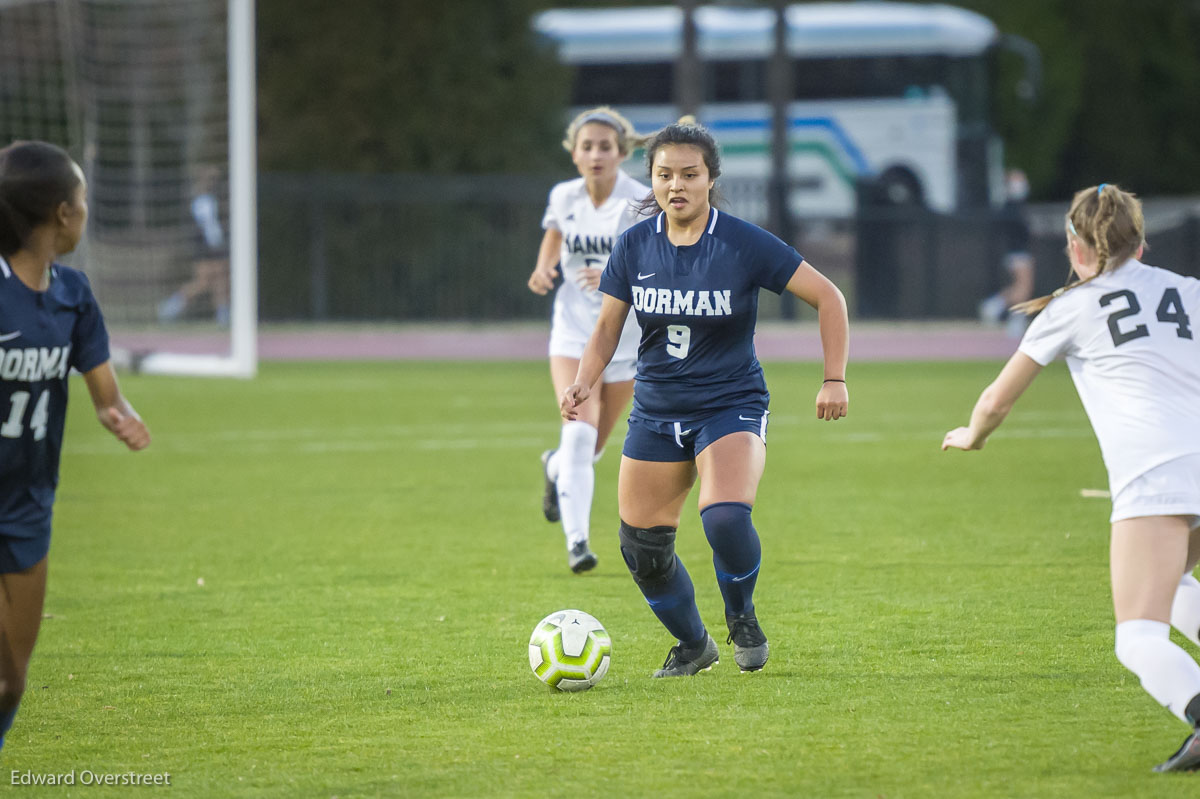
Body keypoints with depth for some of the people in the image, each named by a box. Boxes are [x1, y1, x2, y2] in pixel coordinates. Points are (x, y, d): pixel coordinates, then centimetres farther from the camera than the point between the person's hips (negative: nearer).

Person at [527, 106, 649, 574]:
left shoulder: (642, 204, -14)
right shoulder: (564, 198, -3)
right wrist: (544, 269, -1)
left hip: (625, 336, 0)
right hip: (573, 331, 0)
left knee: (592, 447, 12)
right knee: (579, 429, -21)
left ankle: (555, 468, 49)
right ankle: (577, 541, -22)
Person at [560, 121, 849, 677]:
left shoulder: (744, 244, -13)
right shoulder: (635, 246, -2)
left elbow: (827, 297, -7)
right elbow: (608, 326, 9)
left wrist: (835, 379, -13)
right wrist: (583, 382, -8)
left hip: (731, 406, -4)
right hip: (656, 412, 4)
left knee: (725, 518, -29)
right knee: (642, 547, 2)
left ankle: (742, 617, 2)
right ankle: (692, 645, 28)